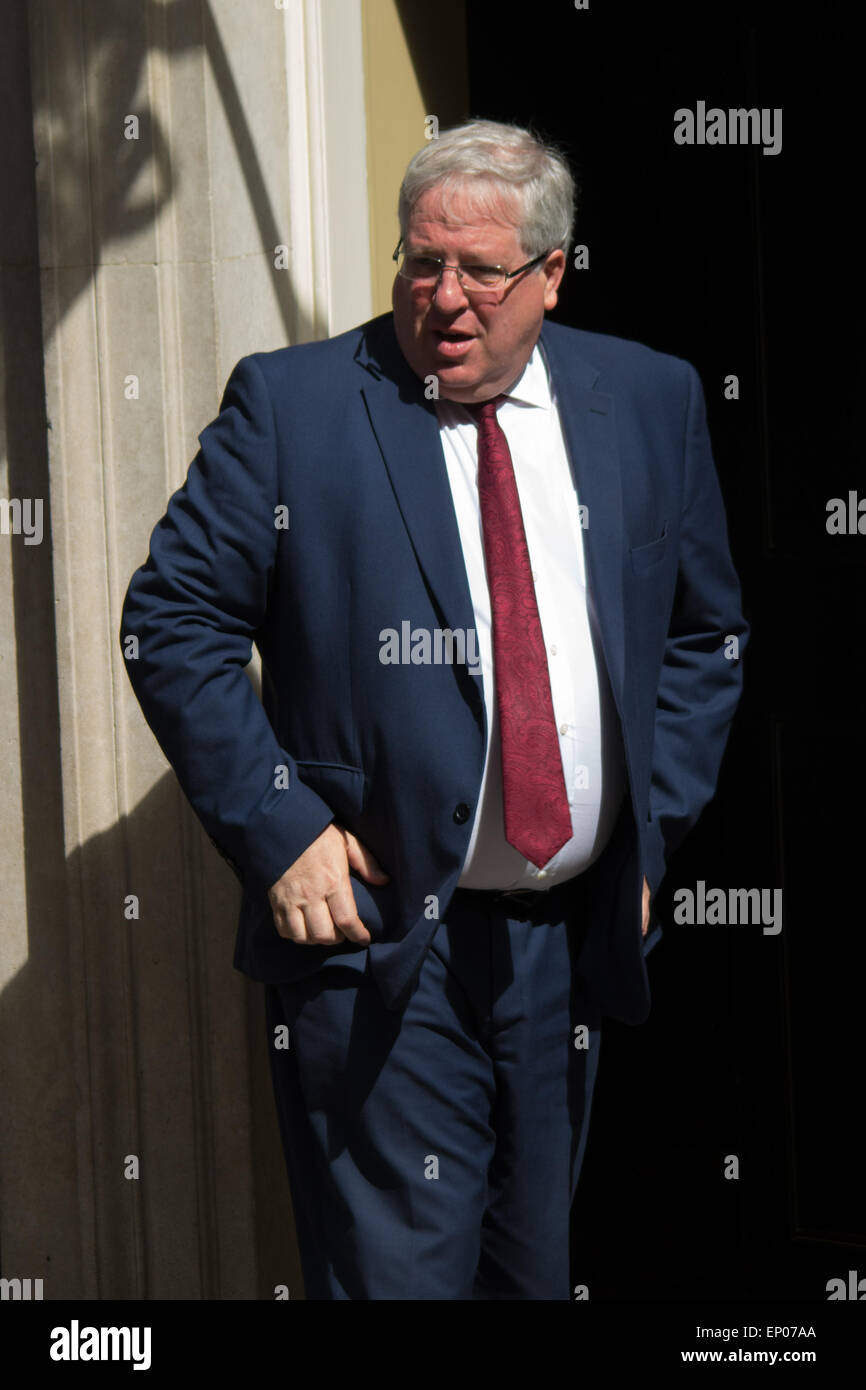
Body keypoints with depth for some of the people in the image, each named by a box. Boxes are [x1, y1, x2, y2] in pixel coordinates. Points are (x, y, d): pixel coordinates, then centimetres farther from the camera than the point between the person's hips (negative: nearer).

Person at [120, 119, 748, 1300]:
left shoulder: (652, 401, 6)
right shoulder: (291, 403, -4)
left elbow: (707, 629, 16)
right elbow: (172, 621, -5)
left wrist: (654, 826, 7)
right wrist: (276, 828, -12)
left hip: (574, 935, 4)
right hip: (376, 935, -4)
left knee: (536, 1266, 17)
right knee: (397, 1269, -2)